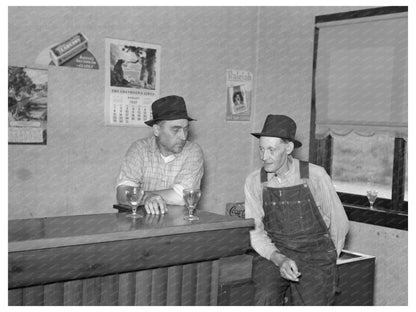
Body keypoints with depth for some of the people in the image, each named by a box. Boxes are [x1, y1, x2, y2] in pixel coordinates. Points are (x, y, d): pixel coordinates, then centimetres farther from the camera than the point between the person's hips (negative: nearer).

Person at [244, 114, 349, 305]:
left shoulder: (315, 176, -7)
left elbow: (339, 223, 4)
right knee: (265, 300, -24)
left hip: (315, 255, -1)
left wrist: (327, 262, 12)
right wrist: (279, 260, -17)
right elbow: (255, 231, -1)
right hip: (272, 254, 1)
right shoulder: (254, 182, 0)